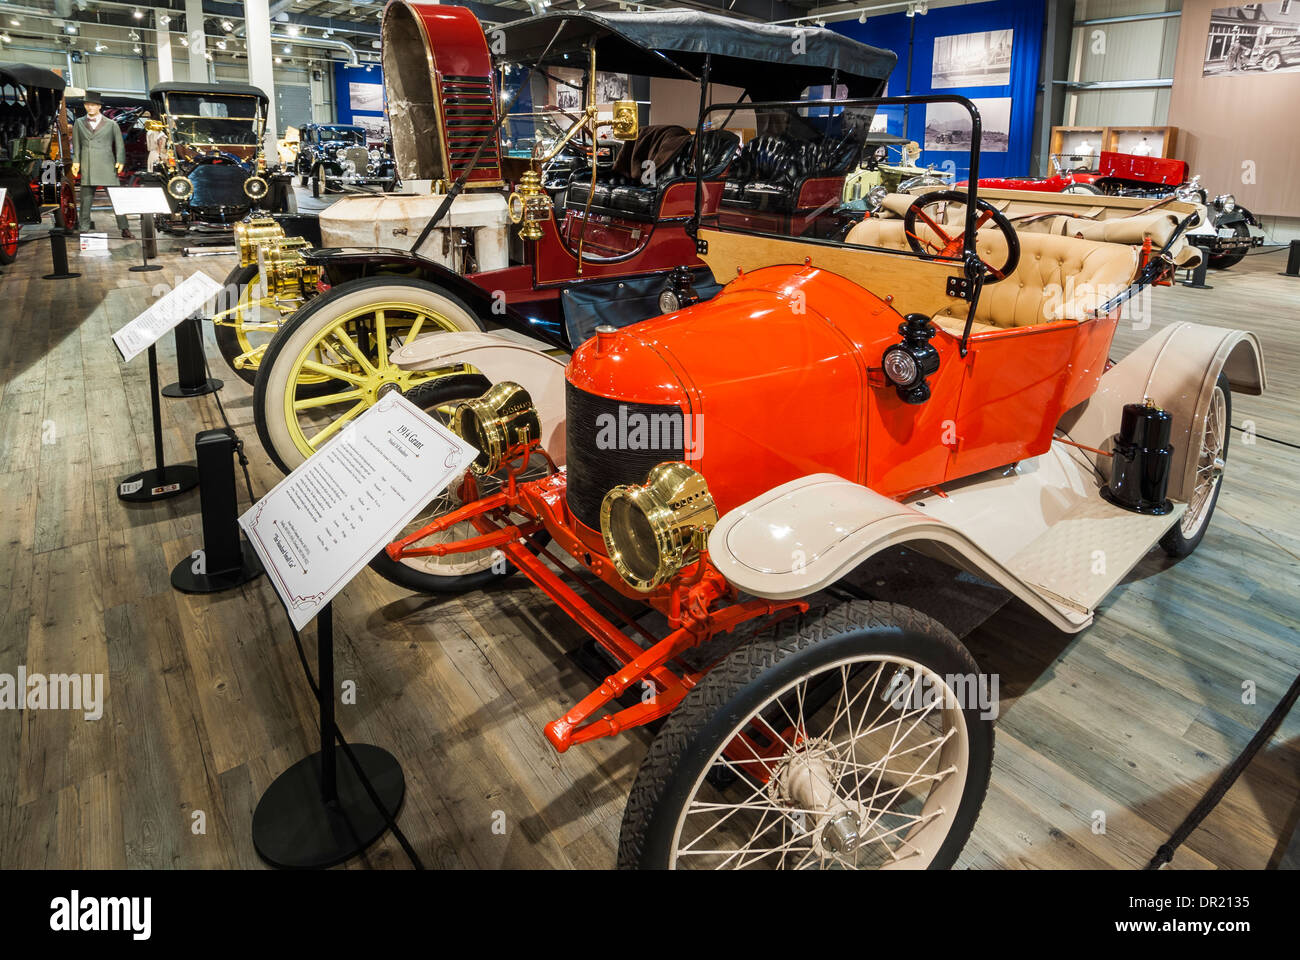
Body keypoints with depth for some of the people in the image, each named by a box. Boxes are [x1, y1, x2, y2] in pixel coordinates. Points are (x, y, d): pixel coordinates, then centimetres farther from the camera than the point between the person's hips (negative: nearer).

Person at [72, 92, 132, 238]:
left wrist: (120, 161, -3)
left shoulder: (111, 124, 10)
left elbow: (119, 144, 9)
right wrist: (76, 162, 6)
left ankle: (124, 228, -5)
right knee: (86, 198, 3)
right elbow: (76, 145, 16)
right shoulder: (79, 123, 16)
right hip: (87, 168, 2)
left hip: (107, 166, -2)